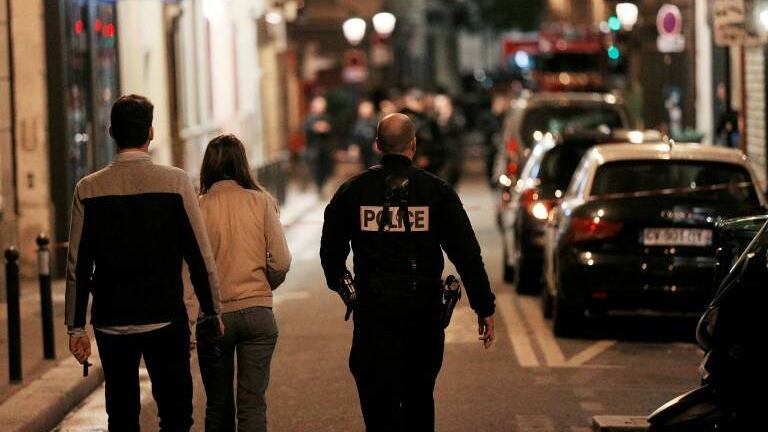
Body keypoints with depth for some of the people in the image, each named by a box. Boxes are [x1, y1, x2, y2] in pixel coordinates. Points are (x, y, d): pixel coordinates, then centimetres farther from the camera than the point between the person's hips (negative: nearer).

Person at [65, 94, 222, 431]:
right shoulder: (175, 182, -6)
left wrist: (76, 326, 7)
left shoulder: (88, 189, -1)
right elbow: (200, 255, -5)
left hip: (111, 322, 2)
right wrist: (212, 311, 6)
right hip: (165, 318, -2)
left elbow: (77, 265, 0)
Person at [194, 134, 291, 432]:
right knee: (253, 403, 1)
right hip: (257, 312, 0)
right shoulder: (261, 201, -3)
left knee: (218, 406, 13)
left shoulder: (198, 206, -6)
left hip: (213, 315, 0)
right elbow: (281, 262, -6)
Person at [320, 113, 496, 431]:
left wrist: (337, 281, 32)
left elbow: (331, 249, 10)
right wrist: (484, 307, 0)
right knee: (419, 400, 16)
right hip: (424, 309, 1)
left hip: (373, 309, -1)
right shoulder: (437, 191, -3)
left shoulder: (352, 191, -1)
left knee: (379, 404, 2)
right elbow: (466, 253, -6)